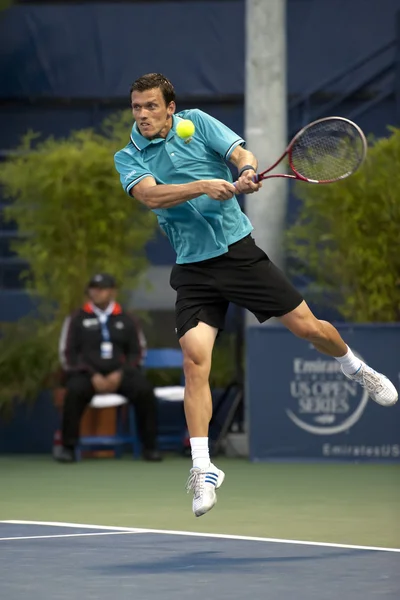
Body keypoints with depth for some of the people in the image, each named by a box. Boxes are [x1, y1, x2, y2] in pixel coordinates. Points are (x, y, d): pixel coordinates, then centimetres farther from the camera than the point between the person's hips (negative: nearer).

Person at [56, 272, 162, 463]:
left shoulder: (125, 320, 16)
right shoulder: (77, 319, 10)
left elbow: (137, 352, 14)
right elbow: (67, 354, 3)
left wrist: (120, 373, -6)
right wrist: (93, 376, -11)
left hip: (119, 374, 2)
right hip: (86, 374, -2)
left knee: (144, 390, -27)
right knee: (75, 391, -36)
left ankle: (149, 447, -16)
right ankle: (68, 447, -25)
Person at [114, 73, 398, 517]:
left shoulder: (196, 122, 2)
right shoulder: (129, 158, 1)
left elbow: (241, 153, -7)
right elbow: (150, 195, -17)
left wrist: (247, 173, -30)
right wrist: (202, 186, -31)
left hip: (238, 250, 0)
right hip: (192, 269, 0)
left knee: (307, 327, 2)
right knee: (195, 357, -16)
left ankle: (355, 368, 37)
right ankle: (203, 470, -12)